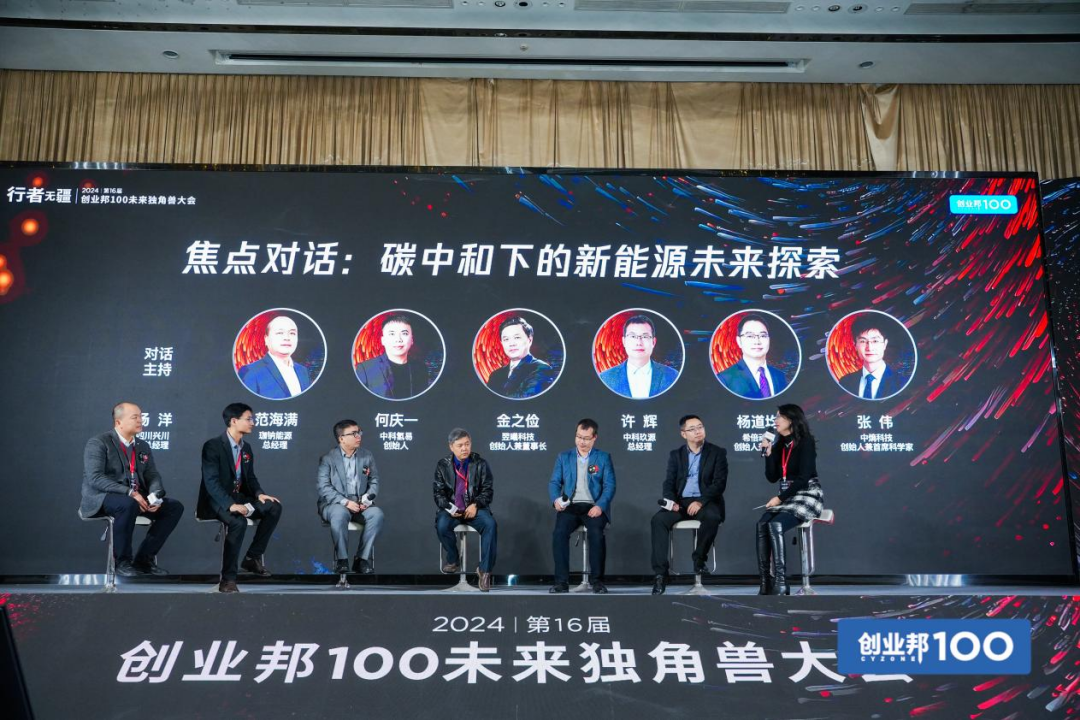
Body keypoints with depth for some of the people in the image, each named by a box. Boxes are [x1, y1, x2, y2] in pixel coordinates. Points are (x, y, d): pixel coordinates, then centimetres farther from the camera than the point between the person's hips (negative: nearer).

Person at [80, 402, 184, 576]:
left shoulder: (143, 446, 14)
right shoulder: (98, 443, -7)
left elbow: (153, 476, 9)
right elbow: (95, 478, -19)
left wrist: (155, 495, -14)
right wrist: (129, 493, -29)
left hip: (136, 497, 7)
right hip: (102, 498, -7)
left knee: (174, 507, -12)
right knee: (128, 505, -39)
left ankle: (144, 558, -4)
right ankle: (122, 561, -20)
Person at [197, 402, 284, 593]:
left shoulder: (246, 448, 11)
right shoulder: (213, 445, -14)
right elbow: (211, 481, -23)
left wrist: (259, 494, -8)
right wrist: (230, 504, -35)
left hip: (238, 498, 8)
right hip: (216, 501, -7)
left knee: (274, 507, -14)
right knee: (238, 522, -35)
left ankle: (253, 557, -4)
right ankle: (228, 579, -27)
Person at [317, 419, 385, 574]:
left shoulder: (367, 456, 8)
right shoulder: (327, 459, -2)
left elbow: (374, 481, 9)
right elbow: (324, 487, -10)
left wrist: (367, 498, -11)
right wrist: (345, 502, -22)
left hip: (360, 504, 3)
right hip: (334, 504, -3)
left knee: (377, 514, -28)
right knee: (340, 513, -38)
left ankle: (362, 559, -19)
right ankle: (341, 560, -24)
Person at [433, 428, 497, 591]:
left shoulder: (480, 464, 0)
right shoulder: (442, 465, 2)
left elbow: (488, 490, -1)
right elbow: (439, 493, 2)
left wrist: (475, 505, -19)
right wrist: (449, 508, -18)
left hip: (474, 508, 0)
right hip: (451, 508, 0)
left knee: (490, 524, -31)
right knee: (442, 525, -33)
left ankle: (484, 570, -21)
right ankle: (453, 560, -5)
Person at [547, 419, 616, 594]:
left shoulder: (603, 458, 11)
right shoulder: (564, 457, 16)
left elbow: (609, 486, 1)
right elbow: (554, 482, 10)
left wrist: (600, 505, -17)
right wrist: (556, 499, -12)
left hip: (593, 506, -1)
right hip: (570, 506, 1)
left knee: (596, 532, -32)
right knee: (559, 532, -29)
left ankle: (597, 580, -17)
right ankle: (562, 581, -20)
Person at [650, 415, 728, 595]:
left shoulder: (718, 453, 4)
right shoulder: (675, 455, 13)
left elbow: (720, 483, -6)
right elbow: (669, 483, 7)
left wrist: (701, 501, -21)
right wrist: (671, 501, -15)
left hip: (706, 502, -2)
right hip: (681, 502, 2)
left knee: (712, 517, -38)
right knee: (658, 519, -27)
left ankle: (699, 557, -12)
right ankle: (660, 574, -26)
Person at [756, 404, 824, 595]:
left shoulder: (805, 442, -9)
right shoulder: (780, 444, 12)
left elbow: (803, 478, -16)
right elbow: (772, 477, 10)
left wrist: (779, 498, -17)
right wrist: (769, 453, -1)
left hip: (806, 496, -6)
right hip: (787, 497, 6)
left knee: (775, 525, -31)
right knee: (761, 525, -22)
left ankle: (781, 583, -30)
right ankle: (765, 582, -24)